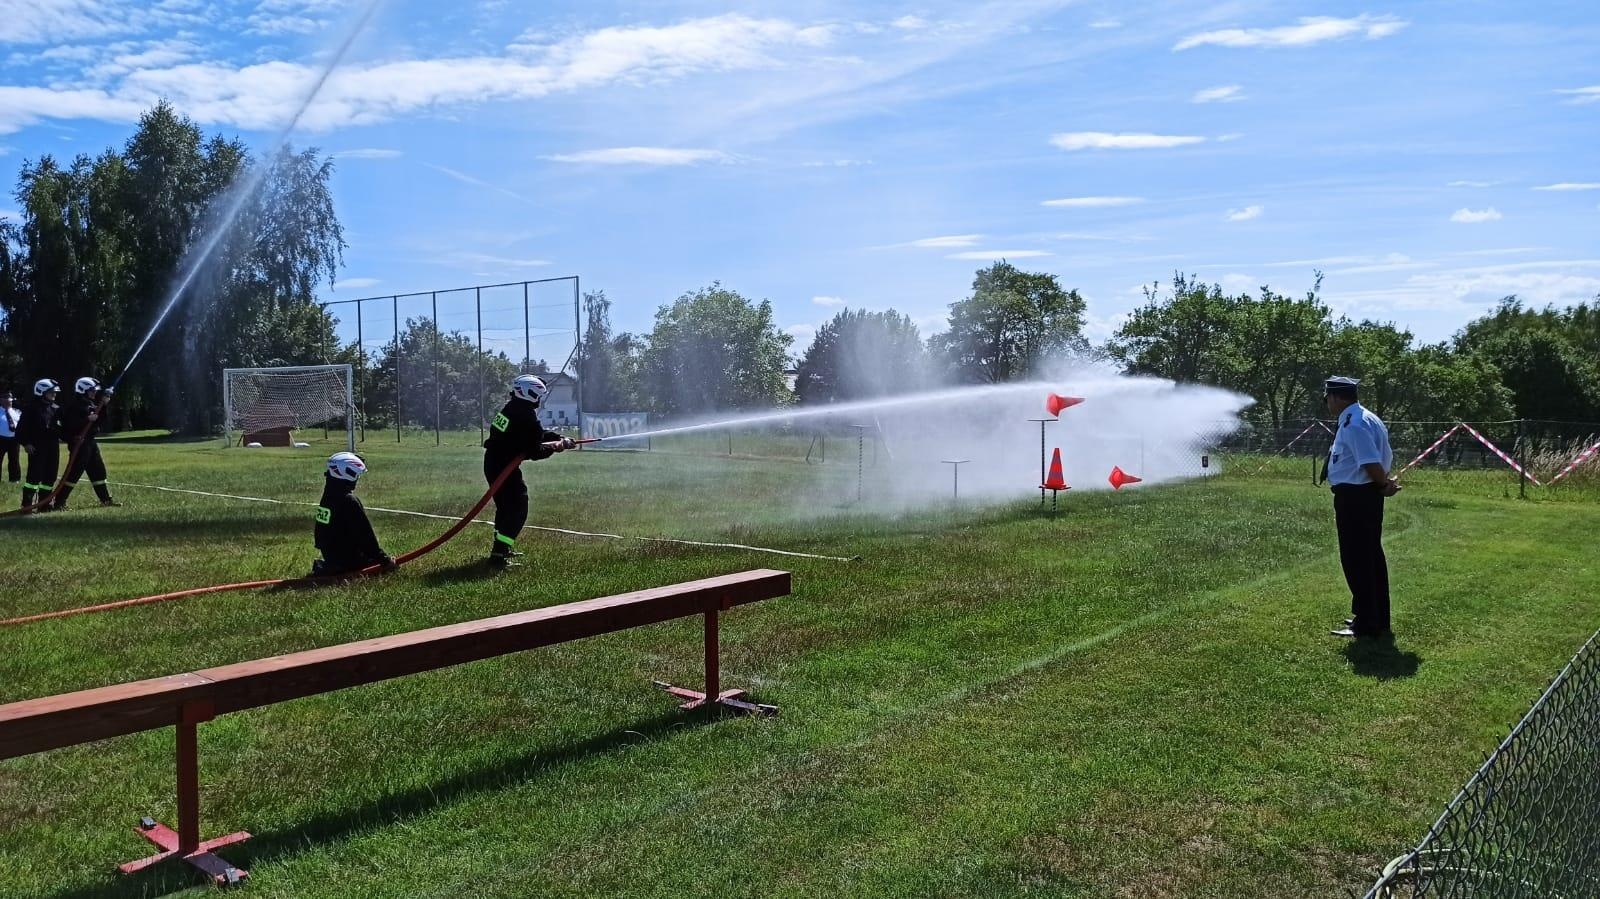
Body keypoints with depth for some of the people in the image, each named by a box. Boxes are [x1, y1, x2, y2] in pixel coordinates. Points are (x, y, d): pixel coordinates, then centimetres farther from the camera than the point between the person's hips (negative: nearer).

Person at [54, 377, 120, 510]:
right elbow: (69, 424, -23)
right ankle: (59, 502, -5)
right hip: (79, 444, -9)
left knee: (98, 471, 13)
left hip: (91, 442, 9)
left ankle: (106, 499, 20)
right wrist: (87, 419, -28)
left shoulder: (92, 404, 15)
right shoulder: (75, 406, -13)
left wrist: (104, 401, 6)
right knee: (73, 473, -9)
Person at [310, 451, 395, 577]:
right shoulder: (349, 502, -21)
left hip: (329, 554, 9)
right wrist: (385, 560, -13)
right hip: (346, 560, -9)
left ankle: (325, 567, 9)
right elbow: (365, 535, -19)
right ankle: (332, 571, -9)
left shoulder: (327, 497, 5)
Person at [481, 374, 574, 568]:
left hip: (493, 462, 10)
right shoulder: (526, 417, -20)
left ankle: (502, 547, 34)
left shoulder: (513, 407, 9)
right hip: (504, 466, -10)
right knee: (518, 510, -8)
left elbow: (539, 433, 20)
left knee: (506, 505, 22)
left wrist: (561, 439, 17)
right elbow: (535, 452, -17)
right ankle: (498, 555, -14)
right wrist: (555, 447, 0)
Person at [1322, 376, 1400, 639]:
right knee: (1372, 558, 16)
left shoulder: (1353, 424, -19)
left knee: (1355, 559, -3)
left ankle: (1367, 624, 2)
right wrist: (1384, 483, 5)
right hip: (1368, 495, 10)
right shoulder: (1369, 420, 15)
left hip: (1353, 498, -10)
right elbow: (1384, 458, 17)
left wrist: (1383, 484, -10)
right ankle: (1377, 620, 26)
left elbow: (1371, 463, -25)